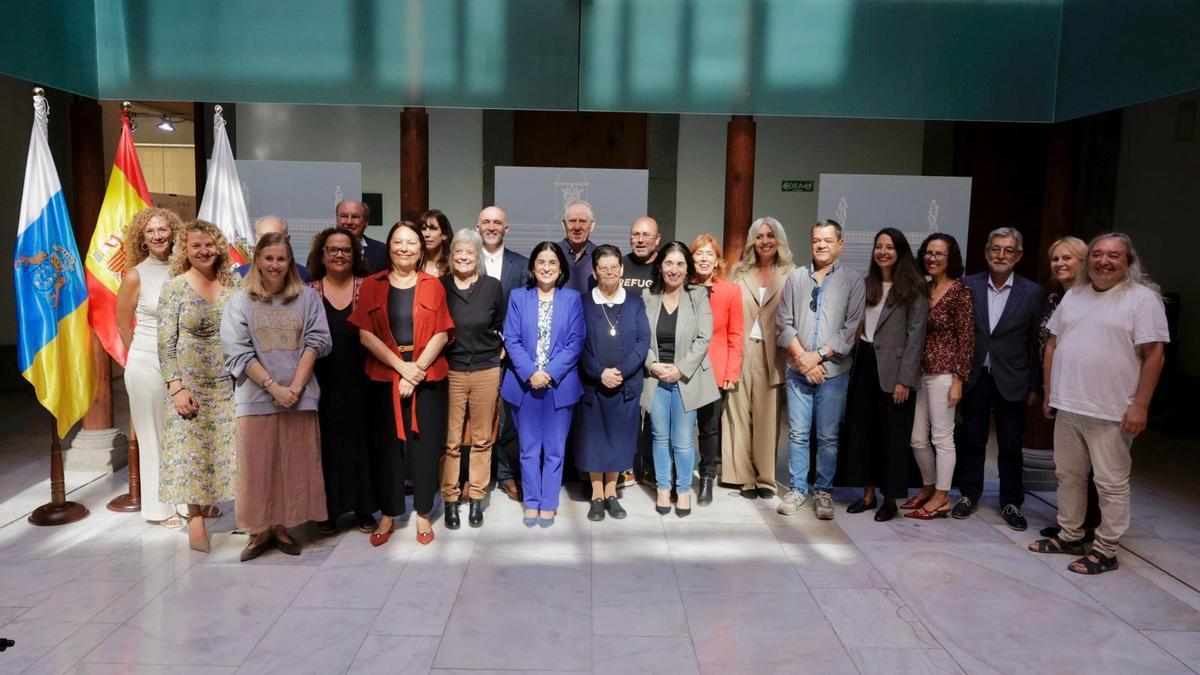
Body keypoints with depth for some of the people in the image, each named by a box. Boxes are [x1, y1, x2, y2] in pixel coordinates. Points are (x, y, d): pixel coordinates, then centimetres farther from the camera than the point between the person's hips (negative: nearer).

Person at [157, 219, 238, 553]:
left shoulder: (231, 285, 6)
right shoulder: (175, 288, -3)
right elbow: (166, 342, -6)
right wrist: (176, 386, -14)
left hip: (228, 382, 3)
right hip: (190, 382, -3)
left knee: (228, 447, 3)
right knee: (191, 449, 1)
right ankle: (196, 520, 11)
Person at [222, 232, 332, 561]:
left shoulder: (307, 297, 6)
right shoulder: (240, 301, 3)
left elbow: (316, 342, 1)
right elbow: (238, 352, -3)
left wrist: (295, 387, -9)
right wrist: (274, 387, -11)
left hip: (300, 396, 1)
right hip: (257, 398, -1)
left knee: (295, 465, 4)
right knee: (257, 466, 3)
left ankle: (282, 526, 18)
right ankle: (260, 530, 16)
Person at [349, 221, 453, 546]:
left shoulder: (433, 285, 4)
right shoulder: (372, 285, 4)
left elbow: (441, 334, -1)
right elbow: (366, 334, -4)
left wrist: (417, 368, -12)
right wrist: (401, 367, -12)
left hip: (428, 378, 0)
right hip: (384, 377, 0)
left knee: (425, 444, 3)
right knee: (386, 446, 5)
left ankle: (423, 514, 17)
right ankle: (387, 515, 19)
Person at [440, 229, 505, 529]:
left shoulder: (493, 287, 0)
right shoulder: (439, 286, -1)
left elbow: (503, 327, 11)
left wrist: (495, 351, 3)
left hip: (486, 371, 1)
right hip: (450, 372, -1)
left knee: (482, 438, 9)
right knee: (450, 440, 2)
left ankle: (476, 497, 22)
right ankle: (450, 498, 17)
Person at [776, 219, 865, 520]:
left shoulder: (853, 280, 0)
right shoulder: (795, 278, 8)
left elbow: (851, 327, -6)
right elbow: (784, 323, 4)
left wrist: (818, 355, -11)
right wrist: (801, 358, -6)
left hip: (833, 371, -2)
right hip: (798, 369, 2)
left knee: (828, 437, 4)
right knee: (797, 433, 6)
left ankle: (823, 492, 16)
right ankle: (797, 489, 18)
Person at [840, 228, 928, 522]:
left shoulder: (913, 289, -6)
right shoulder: (866, 284, 11)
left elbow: (916, 336, -10)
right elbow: (857, 324, 12)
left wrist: (905, 379, -15)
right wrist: (854, 362, 4)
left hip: (892, 369, -6)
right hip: (865, 364, 6)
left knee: (892, 434, 3)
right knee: (862, 430, 9)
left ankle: (890, 499, 14)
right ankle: (868, 494, 21)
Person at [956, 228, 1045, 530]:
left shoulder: (1032, 293, -3)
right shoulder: (968, 286, -1)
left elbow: (1037, 343, -1)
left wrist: (1034, 386, -1)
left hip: (1011, 381, -1)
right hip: (975, 378, 1)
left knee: (1011, 446, 8)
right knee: (972, 440, 11)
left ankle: (1011, 502, 22)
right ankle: (969, 494, 27)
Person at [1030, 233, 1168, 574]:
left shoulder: (1142, 298, -7)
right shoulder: (1073, 295, 11)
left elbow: (1154, 354, -10)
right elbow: (1053, 345, 15)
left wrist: (1140, 406, -15)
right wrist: (1050, 394, 13)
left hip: (1112, 412, -6)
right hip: (1067, 407, 6)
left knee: (1111, 484, 3)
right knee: (1068, 475, 15)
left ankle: (1105, 551, 13)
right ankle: (1069, 536, 29)